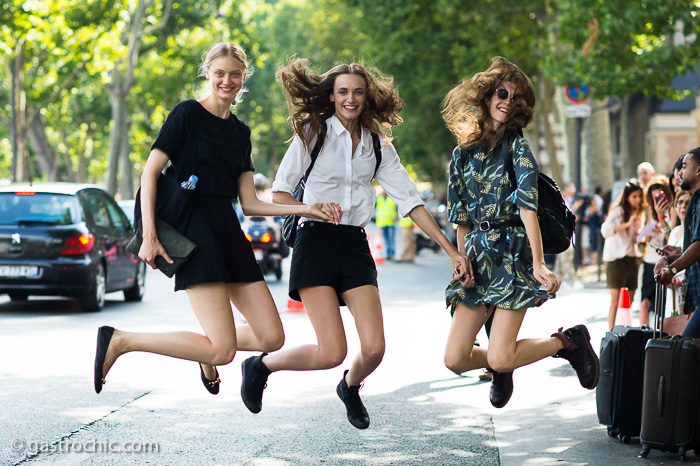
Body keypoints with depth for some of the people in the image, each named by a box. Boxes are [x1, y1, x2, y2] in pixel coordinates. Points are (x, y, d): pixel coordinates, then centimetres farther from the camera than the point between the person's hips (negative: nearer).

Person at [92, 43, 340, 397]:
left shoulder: (240, 132, 18)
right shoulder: (188, 114, -1)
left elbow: (249, 203, 16)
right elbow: (150, 173, -6)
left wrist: (306, 209, 6)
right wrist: (149, 236, -15)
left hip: (229, 232, 7)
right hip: (194, 231, -7)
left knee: (272, 337, -1)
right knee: (222, 351, -16)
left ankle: (207, 345, 29)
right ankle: (118, 341, -3)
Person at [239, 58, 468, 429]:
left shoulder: (378, 146, 12)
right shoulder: (313, 133, 2)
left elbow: (410, 201, 10)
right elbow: (279, 193, 3)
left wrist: (451, 251, 5)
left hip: (355, 245, 4)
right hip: (316, 241, -4)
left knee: (374, 348, -10)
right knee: (332, 353, -15)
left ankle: (350, 386, 27)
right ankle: (260, 366, 12)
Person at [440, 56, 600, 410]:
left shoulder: (517, 148, -4)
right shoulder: (463, 153, 11)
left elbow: (528, 207, -16)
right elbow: (460, 216, 13)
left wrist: (538, 265, -26)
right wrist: (462, 259, -1)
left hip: (512, 253, -5)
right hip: (478, 256, 5)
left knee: (499, 359, -15)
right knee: (455, 359, -4)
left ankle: (568, 341, 11)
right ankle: (501, 367, 29)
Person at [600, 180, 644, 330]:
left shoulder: (638, 213, 16)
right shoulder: (617, 211, -7)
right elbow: (605, 230, -22)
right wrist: (627, 224, -28)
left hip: (632, 259, 7)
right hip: (617, 260, -7)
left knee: (629, 302, 7)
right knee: (615, 301, -10)